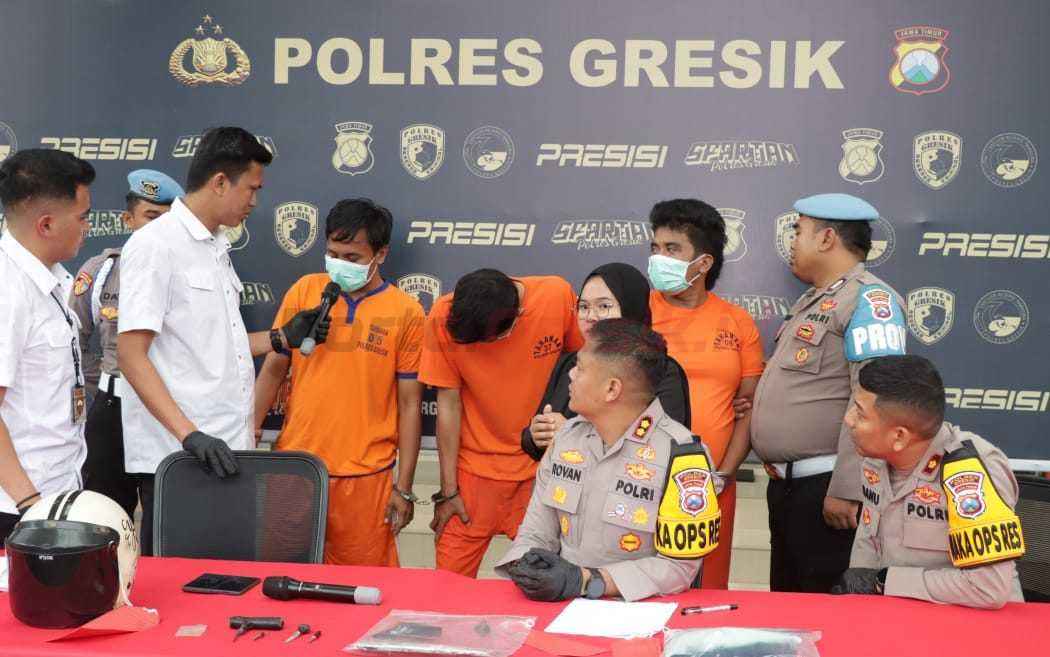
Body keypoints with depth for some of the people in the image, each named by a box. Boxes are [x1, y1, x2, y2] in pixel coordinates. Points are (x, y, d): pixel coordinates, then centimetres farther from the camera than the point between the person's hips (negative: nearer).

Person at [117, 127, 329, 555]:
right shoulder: (155, 244, -11)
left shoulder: (216, 248, 16)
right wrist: (189, 434, -25)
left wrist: (282, 339, 13)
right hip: (175, 454, -8)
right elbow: (131, 355, -17)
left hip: (223, 451, 8)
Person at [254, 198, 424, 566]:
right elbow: (273, 370, 9)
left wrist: (404, 488, -1)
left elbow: (409, 405, 0)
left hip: (365, 477, -2)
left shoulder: (406, 313, -2)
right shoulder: (304, 291, 3)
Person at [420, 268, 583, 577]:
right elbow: (448, 403, -8)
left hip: (541, 467, 0)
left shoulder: (558, 296, -15)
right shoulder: (444, 317, -14)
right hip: (474, 467, 0)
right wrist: (448, 490, -4)